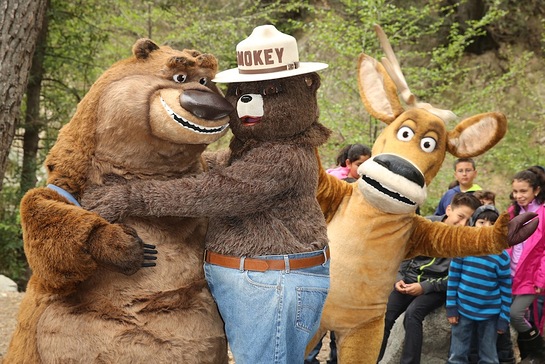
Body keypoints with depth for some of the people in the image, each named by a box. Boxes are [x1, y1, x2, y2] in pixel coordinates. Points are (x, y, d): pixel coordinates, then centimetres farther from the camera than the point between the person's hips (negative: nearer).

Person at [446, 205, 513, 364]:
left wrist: (504, 318, -2)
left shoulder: (502, 256, -7)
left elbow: (506, 289, -2)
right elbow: (453, 278, 1)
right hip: (463, 311, 1)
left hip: (490, 315, -1)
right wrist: (451, 307, -2)